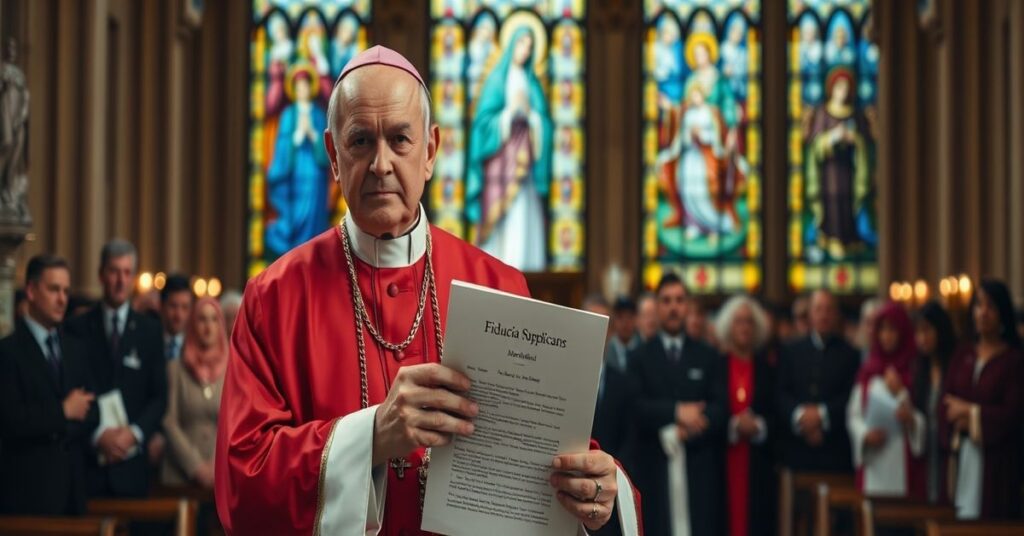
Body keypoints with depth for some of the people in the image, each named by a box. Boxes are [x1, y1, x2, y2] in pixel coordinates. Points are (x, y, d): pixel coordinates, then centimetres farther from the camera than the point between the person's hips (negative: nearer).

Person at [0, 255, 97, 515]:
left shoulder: (73, 349, 14)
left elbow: (91, 414, 9)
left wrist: (60, 430, -9)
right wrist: (62, 412, -8)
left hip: (72, 484, 6)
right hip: (28, 486, -6)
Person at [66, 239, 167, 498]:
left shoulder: (149, 330, 8)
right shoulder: (78, 329, 5)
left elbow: (159, 396, 7)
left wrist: (135, 433, -8)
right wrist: (97, 435, -10)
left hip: (131, 462, 1)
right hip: (88, 459, -1)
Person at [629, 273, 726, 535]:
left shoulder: (708, 357, 13)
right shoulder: (640, 358, 9)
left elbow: (720, 408, 2)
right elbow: (635, 406, -4)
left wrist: (681, 434, -12)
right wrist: (676, 411, -16)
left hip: (700, 469, 1)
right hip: (656, 468, -1)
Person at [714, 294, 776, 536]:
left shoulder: (767, 369, 10)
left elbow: (777, 415, 7)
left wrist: (758, 426, -10)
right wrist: (733, 426, -13)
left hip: (758, 464, 2)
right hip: (722, 461, -1)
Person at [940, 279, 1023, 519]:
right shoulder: (963, 356, 11)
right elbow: (946, 401, 7)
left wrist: (971, 412, -3)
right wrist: (961, 420, -12)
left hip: (997, 458, -4)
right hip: (962, 457, 4)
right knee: (964, 518, 1)